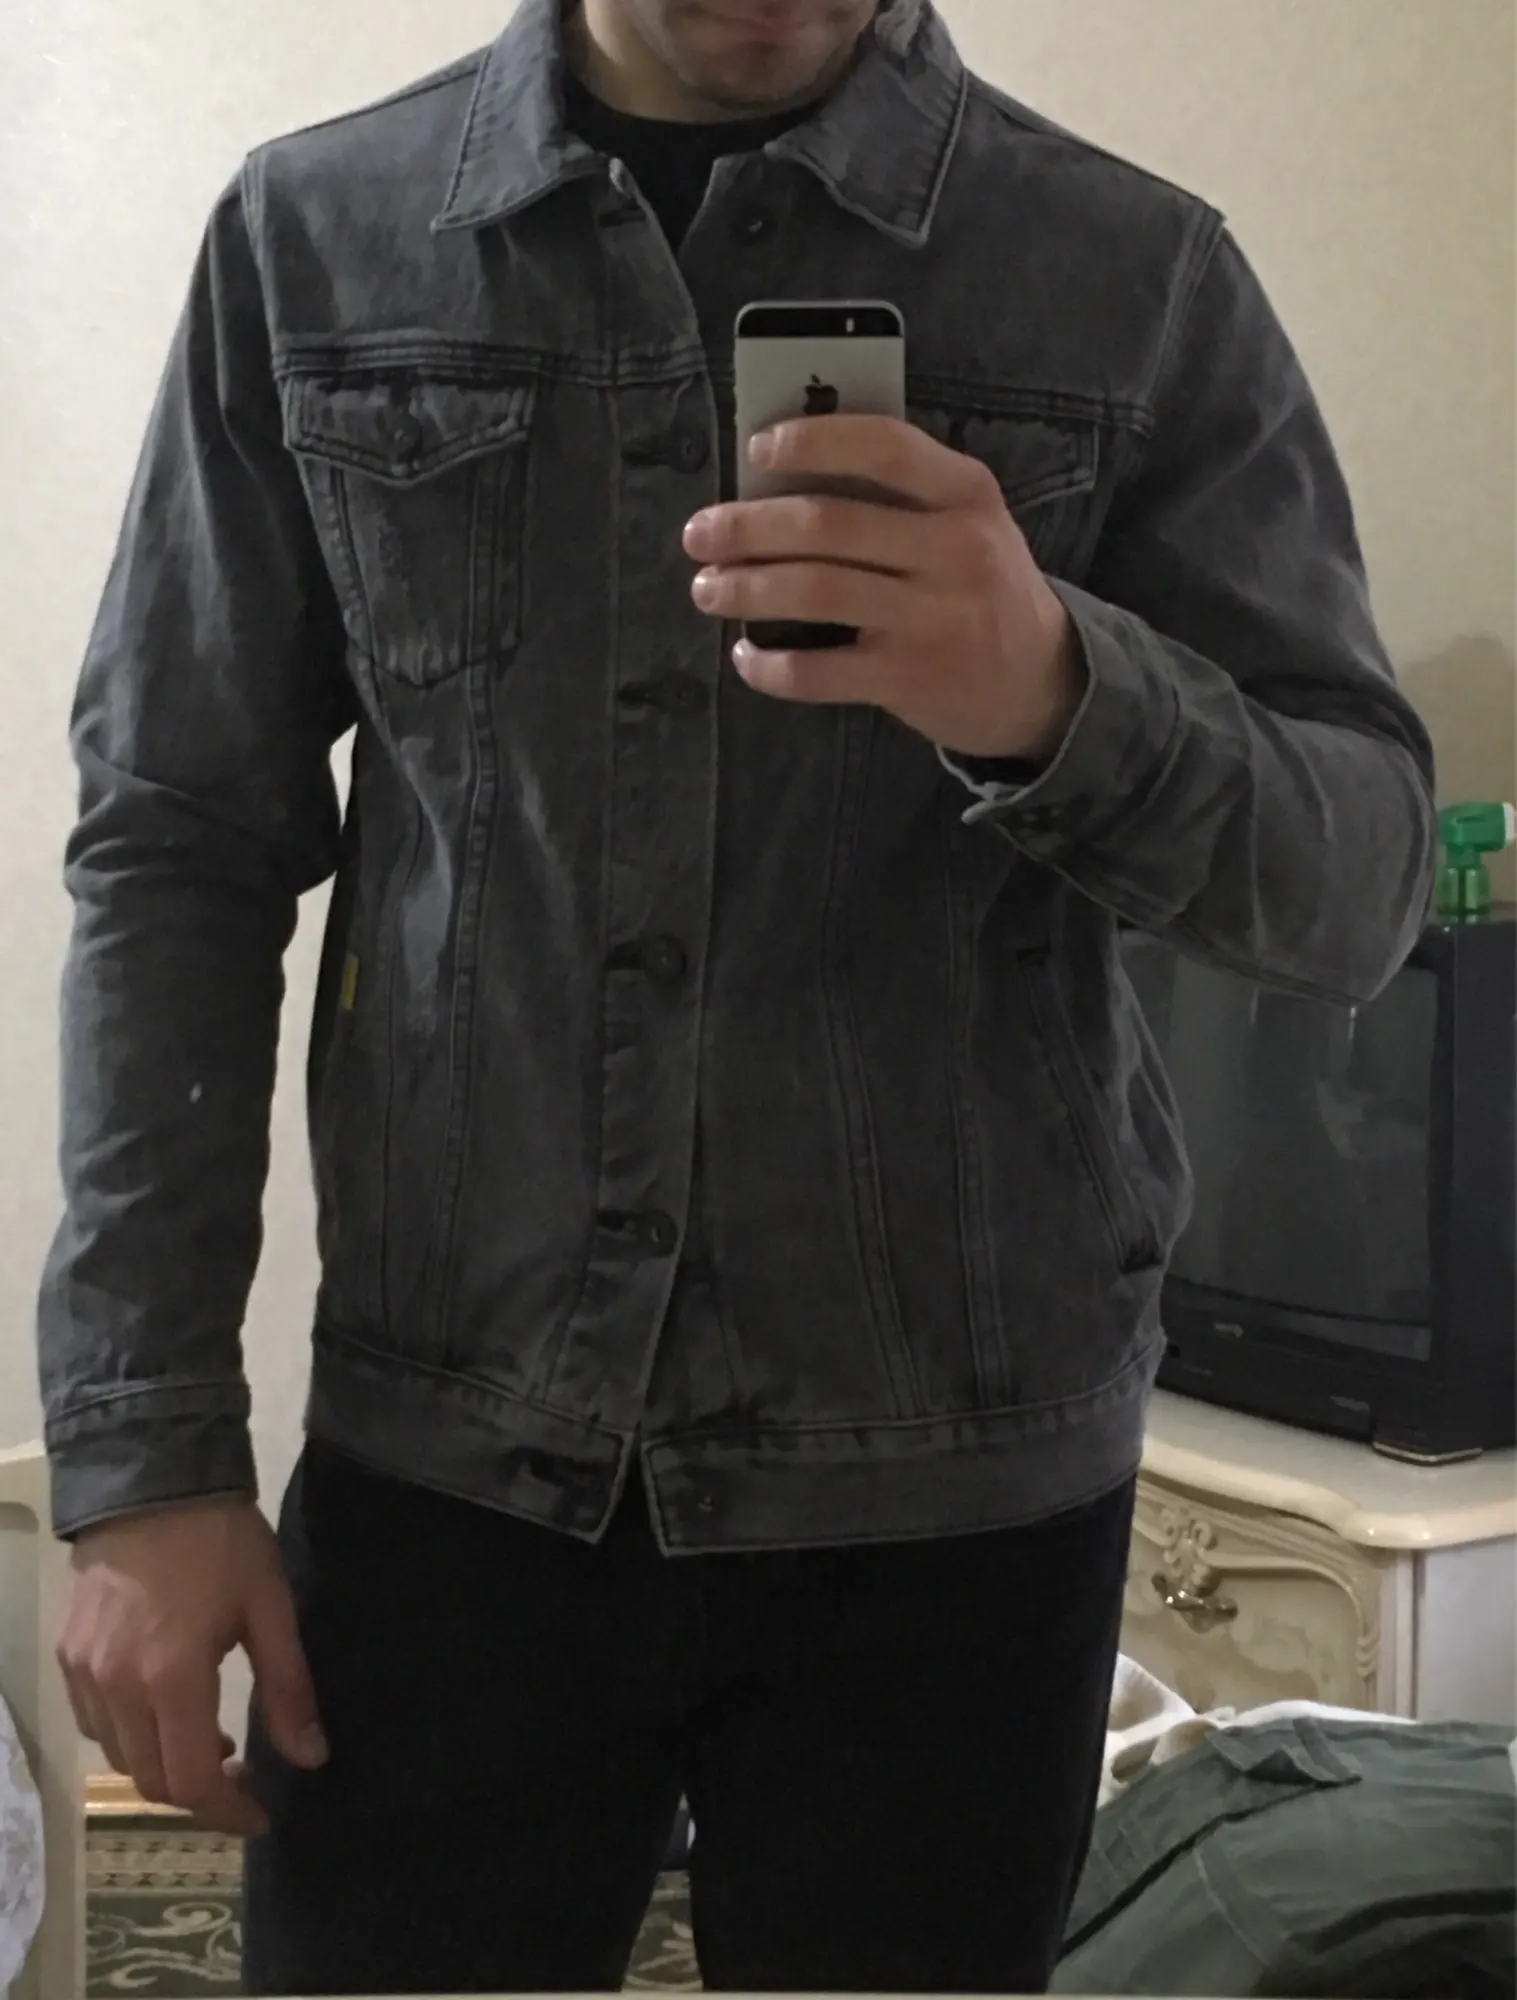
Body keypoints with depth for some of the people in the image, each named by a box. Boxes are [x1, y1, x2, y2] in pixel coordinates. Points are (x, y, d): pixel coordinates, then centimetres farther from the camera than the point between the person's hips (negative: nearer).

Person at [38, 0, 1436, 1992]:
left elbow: (1361, 879, -4)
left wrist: (1062, 697, -25)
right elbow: (178, 854, 3)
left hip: (953, 1494, 0)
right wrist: (143, 1453, -2)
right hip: (444, 1466, 1)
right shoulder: (313, 238, 2)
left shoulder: (1142, 280, -1)